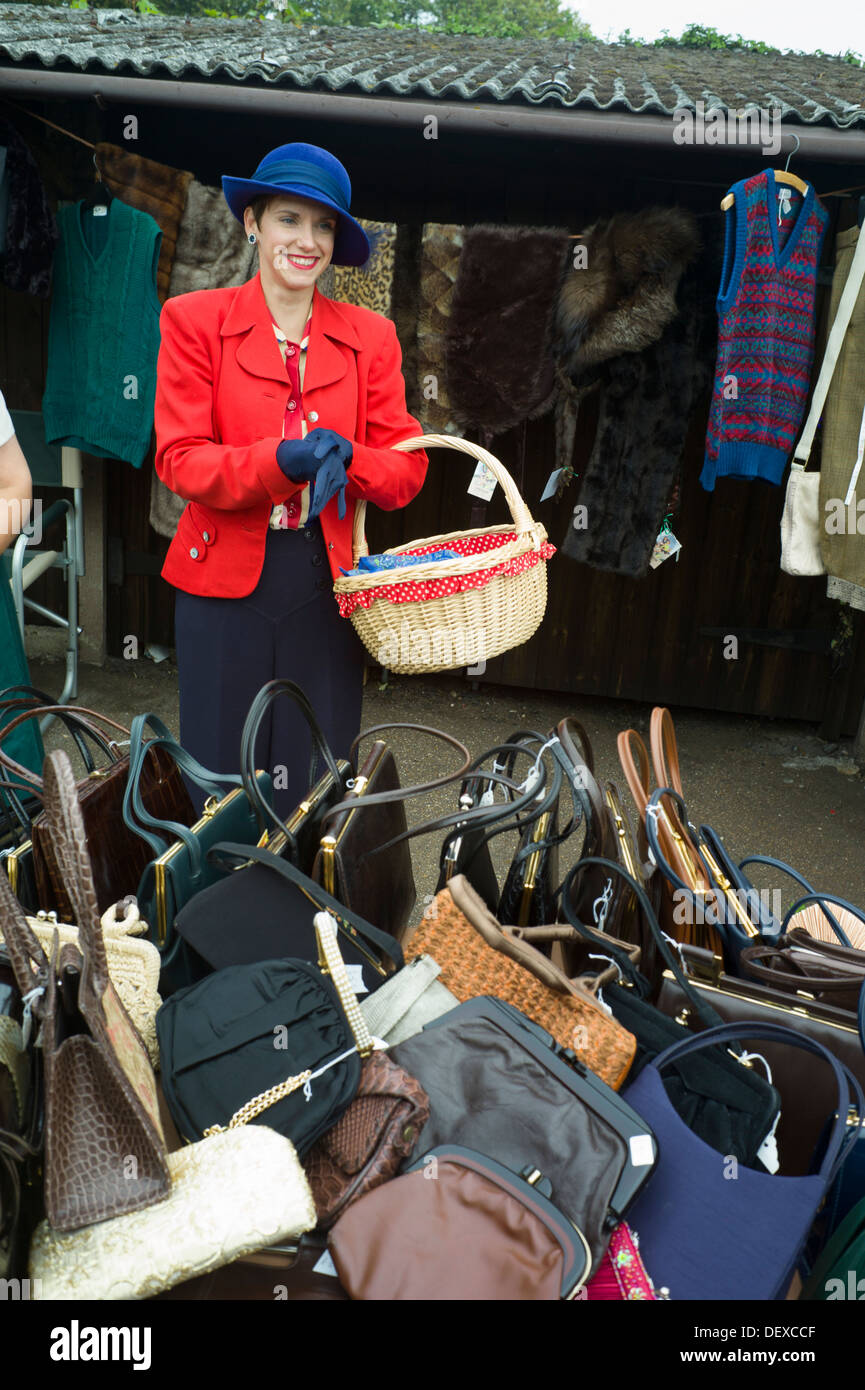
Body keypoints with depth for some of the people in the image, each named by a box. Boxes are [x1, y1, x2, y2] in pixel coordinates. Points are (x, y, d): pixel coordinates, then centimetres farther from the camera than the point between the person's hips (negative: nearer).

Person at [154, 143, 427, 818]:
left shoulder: (370, 337, 8)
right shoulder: (194, 320, 2)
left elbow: (406, 466, 3)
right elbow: (180, 459, -6)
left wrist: (343, 458, -19)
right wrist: (281, 461, -23)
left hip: (327, 584, 2)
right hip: (224, 582, -1)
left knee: (317, 785, 9)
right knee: (220, 780, 9)